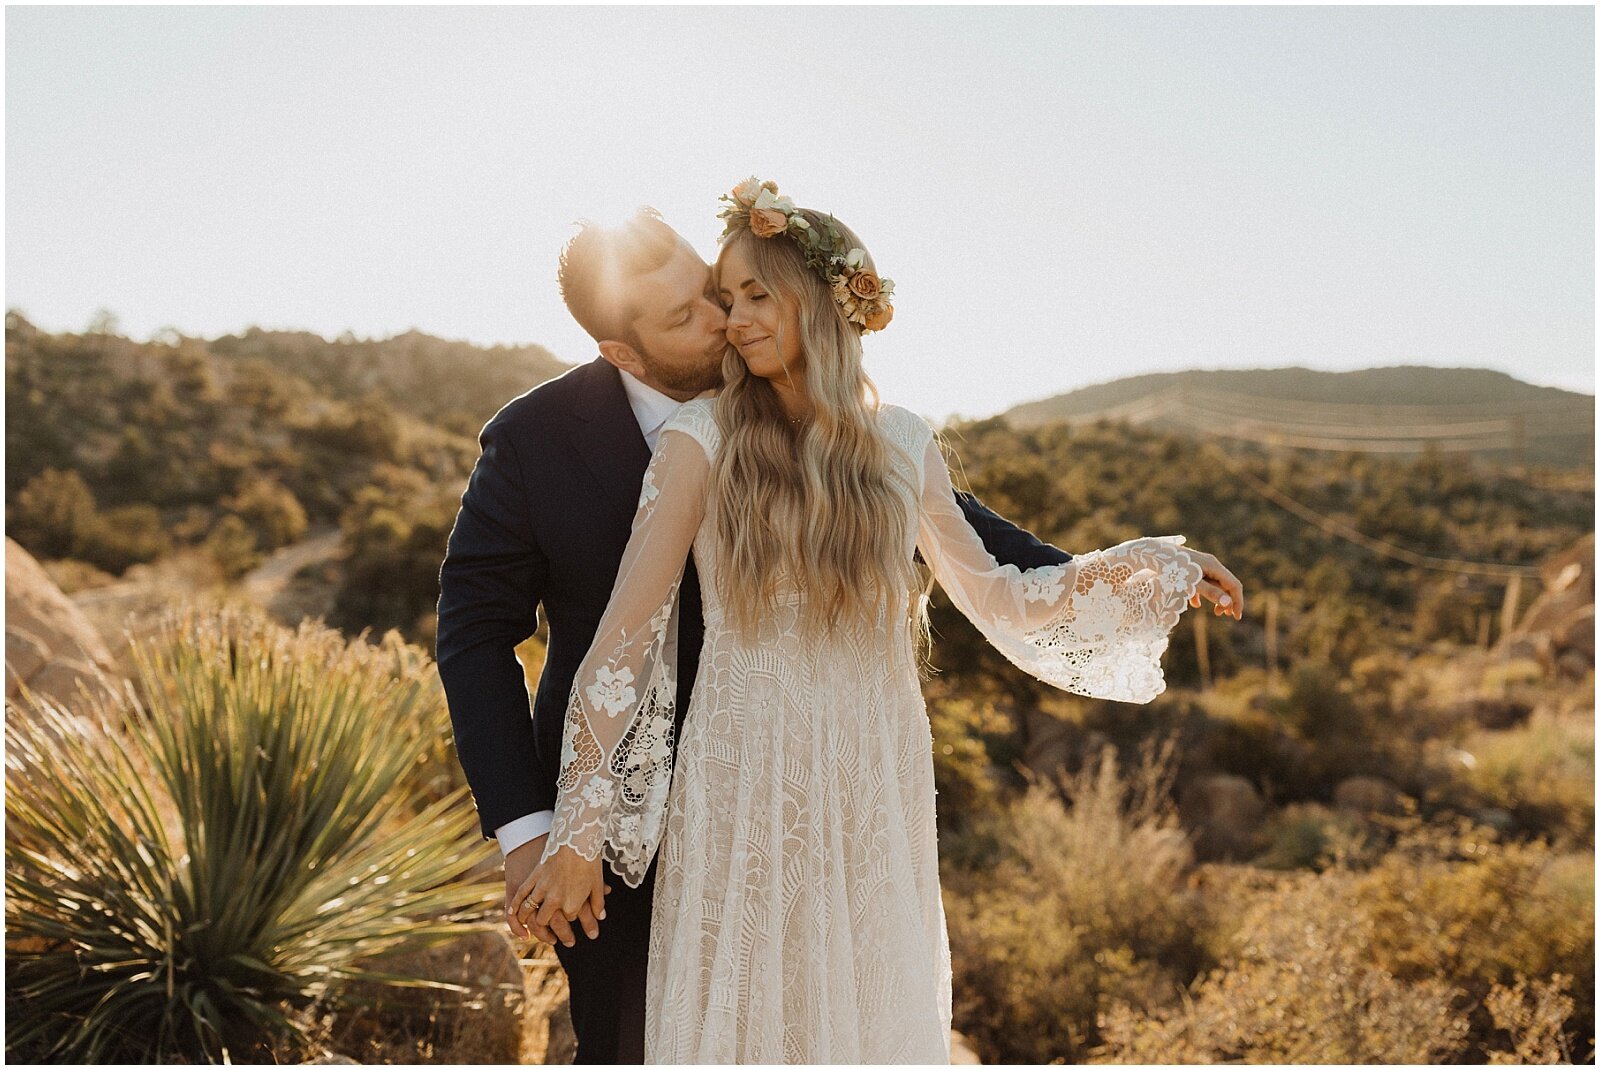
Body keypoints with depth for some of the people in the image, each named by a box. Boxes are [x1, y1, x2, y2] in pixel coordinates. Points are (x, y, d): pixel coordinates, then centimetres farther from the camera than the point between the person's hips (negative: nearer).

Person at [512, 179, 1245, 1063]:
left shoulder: (901, 444, 4)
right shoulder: (702, 440, -5)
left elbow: (998, 599, 13)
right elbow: (623, 634, -7)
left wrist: (1157, 571, 11)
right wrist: (577, 835, -8)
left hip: (874, 792, 3)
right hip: (742, 790, -2)